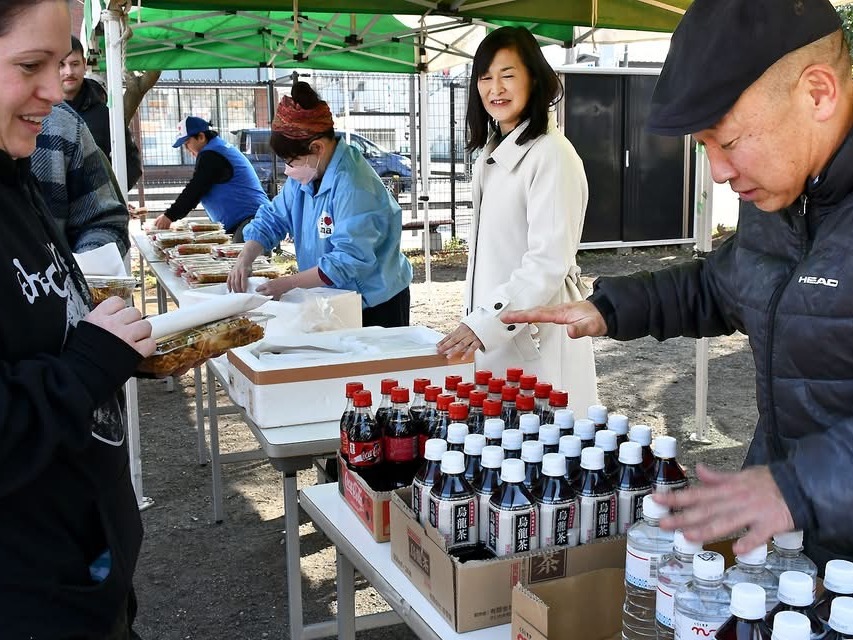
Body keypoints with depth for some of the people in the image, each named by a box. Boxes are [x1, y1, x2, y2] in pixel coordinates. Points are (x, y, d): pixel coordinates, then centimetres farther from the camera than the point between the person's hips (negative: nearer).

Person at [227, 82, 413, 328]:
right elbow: (271, 219, 10)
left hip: (375, 306, -8)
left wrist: (289, 284, -26)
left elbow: (349, 260, -30)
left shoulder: (353, 185, -26)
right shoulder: (306, 175, 3)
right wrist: (244, 260, -8)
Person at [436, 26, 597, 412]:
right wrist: (476, 322, 15)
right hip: (495, 335, 8)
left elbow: (549, 262, -21)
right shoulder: (492, 153, 13)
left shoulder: (553, 155, -15)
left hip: (535, 338, -8)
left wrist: (486, 324, -25)